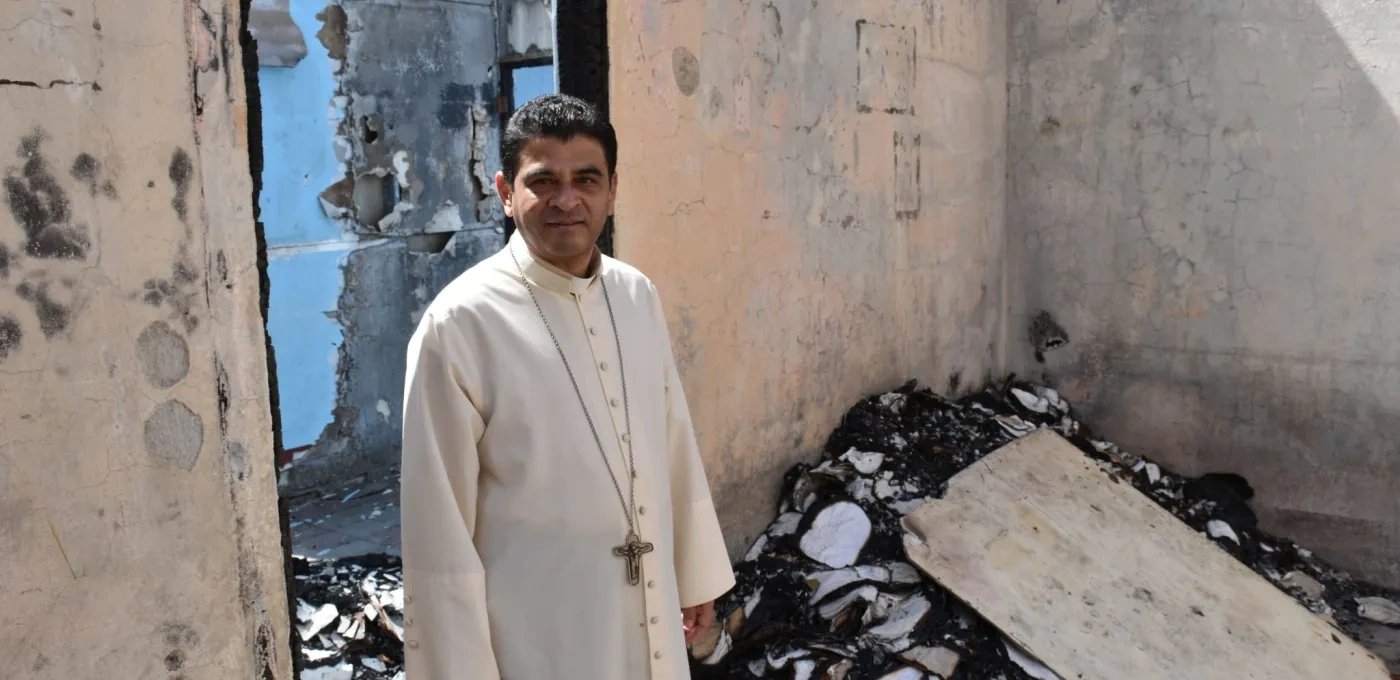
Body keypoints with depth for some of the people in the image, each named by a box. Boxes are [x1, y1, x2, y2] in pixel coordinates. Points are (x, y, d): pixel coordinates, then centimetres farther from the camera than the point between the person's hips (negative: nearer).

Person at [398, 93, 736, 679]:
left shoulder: (638, 296, 0)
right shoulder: (459, 324, -18)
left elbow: (676, 446, 8)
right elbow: (440, 521, -15)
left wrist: (696, 574, 13)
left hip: (648, 614, 5)